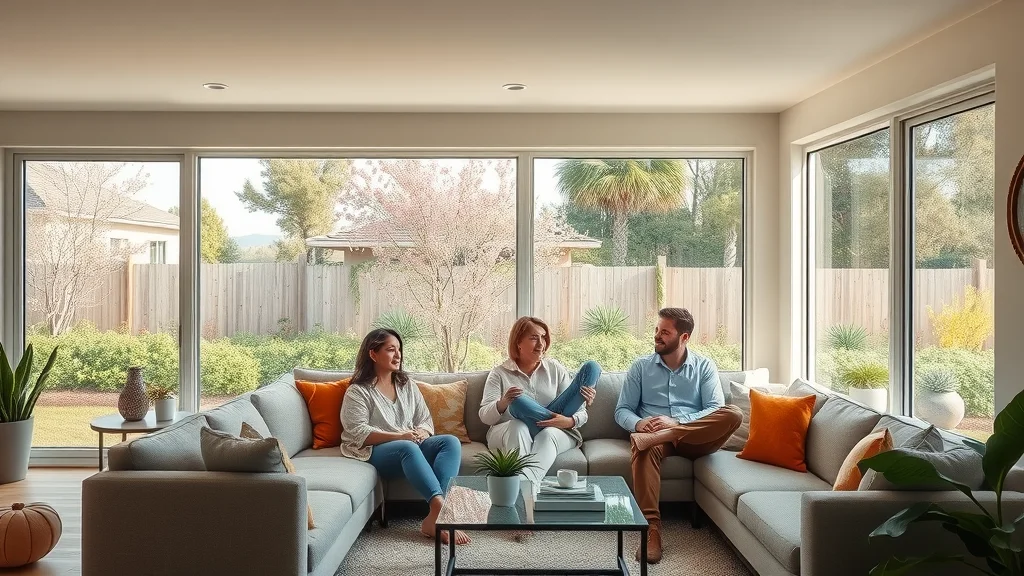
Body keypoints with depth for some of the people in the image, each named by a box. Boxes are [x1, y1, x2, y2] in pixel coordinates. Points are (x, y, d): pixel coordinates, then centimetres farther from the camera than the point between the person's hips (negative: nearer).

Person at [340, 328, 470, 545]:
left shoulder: (407, 385, 19)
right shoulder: (358, 391, 1)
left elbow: (426, 421, 14)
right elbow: (358, 433, -11)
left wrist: (420, 434, -11)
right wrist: (398, 436, -22)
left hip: (412, 446, 6)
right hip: (375, 452, -6)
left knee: (451, 441, -23)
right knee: (408, 447, -38)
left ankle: (434, 518, -38)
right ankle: (441, 509, -49)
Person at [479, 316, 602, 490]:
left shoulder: (555, 368, 11)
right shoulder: (500, 373, 6)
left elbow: (580, 413, 5)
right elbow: (485, 416, -5)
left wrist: (569, 422, -20)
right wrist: (503, 403, -27)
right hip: (511, 432, -3)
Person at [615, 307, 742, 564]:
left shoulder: (704, 366, 9)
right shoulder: (641, 366, 11)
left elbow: (716, 410, -4)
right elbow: (622, 410, 7)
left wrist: (676, 422, -20)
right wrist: (638, 423, -18)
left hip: (697, 437, 1)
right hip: (652, 434, 0)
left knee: (733, 414, -28)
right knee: (642, 445, -39)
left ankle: (664, 436, -36)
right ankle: (651, 527, -43)